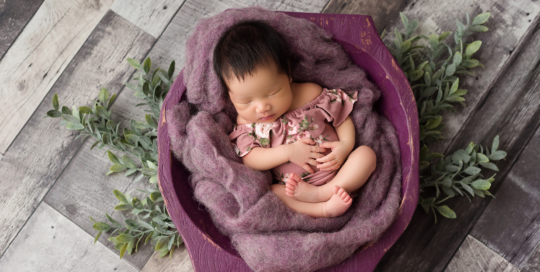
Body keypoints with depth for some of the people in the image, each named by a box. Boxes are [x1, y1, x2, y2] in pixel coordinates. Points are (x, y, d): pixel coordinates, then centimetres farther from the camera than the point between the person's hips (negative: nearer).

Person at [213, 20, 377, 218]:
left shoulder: (312, 95, -2)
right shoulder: (246, 123, -2)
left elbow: (342, 117, 8)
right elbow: (249, 159, -9)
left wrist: (346, 144, -12)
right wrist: (288, 152, -20)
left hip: (339, 174, 2)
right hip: (289, 188, -2)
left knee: (366, 153, -17)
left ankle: (321, 193, -28)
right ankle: (324, 209, -34)